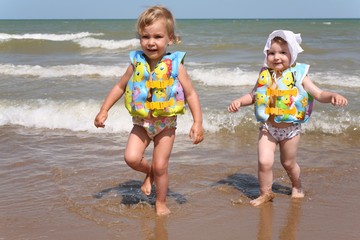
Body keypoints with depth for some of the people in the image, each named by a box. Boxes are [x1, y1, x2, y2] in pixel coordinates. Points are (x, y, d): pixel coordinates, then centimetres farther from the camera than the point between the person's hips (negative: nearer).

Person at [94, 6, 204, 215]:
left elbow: (191, 94, -8)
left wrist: (198, 122, -15)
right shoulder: (136, 64, -5)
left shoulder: (175, 66, -12)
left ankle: (161, 204, 23)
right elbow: (120, 87, 7)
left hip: (166, 124, -2)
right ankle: (149, 172, 21)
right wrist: (104, 111, 5)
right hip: (141, 123, 2)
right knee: (131, 158, -14)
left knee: (161, 166, 0)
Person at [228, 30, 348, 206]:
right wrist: (239, 101, -8)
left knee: (288, 163, 15)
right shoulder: (265, 75, 0)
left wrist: (333, 96, -29)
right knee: (264, 161, -11)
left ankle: (297, 187, 44)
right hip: (268, 127, 1)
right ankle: (265, 193, 10)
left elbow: (319, 94, -9)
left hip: (290, 128, -1)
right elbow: (253, 95, 10)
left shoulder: (299, 76, -7)